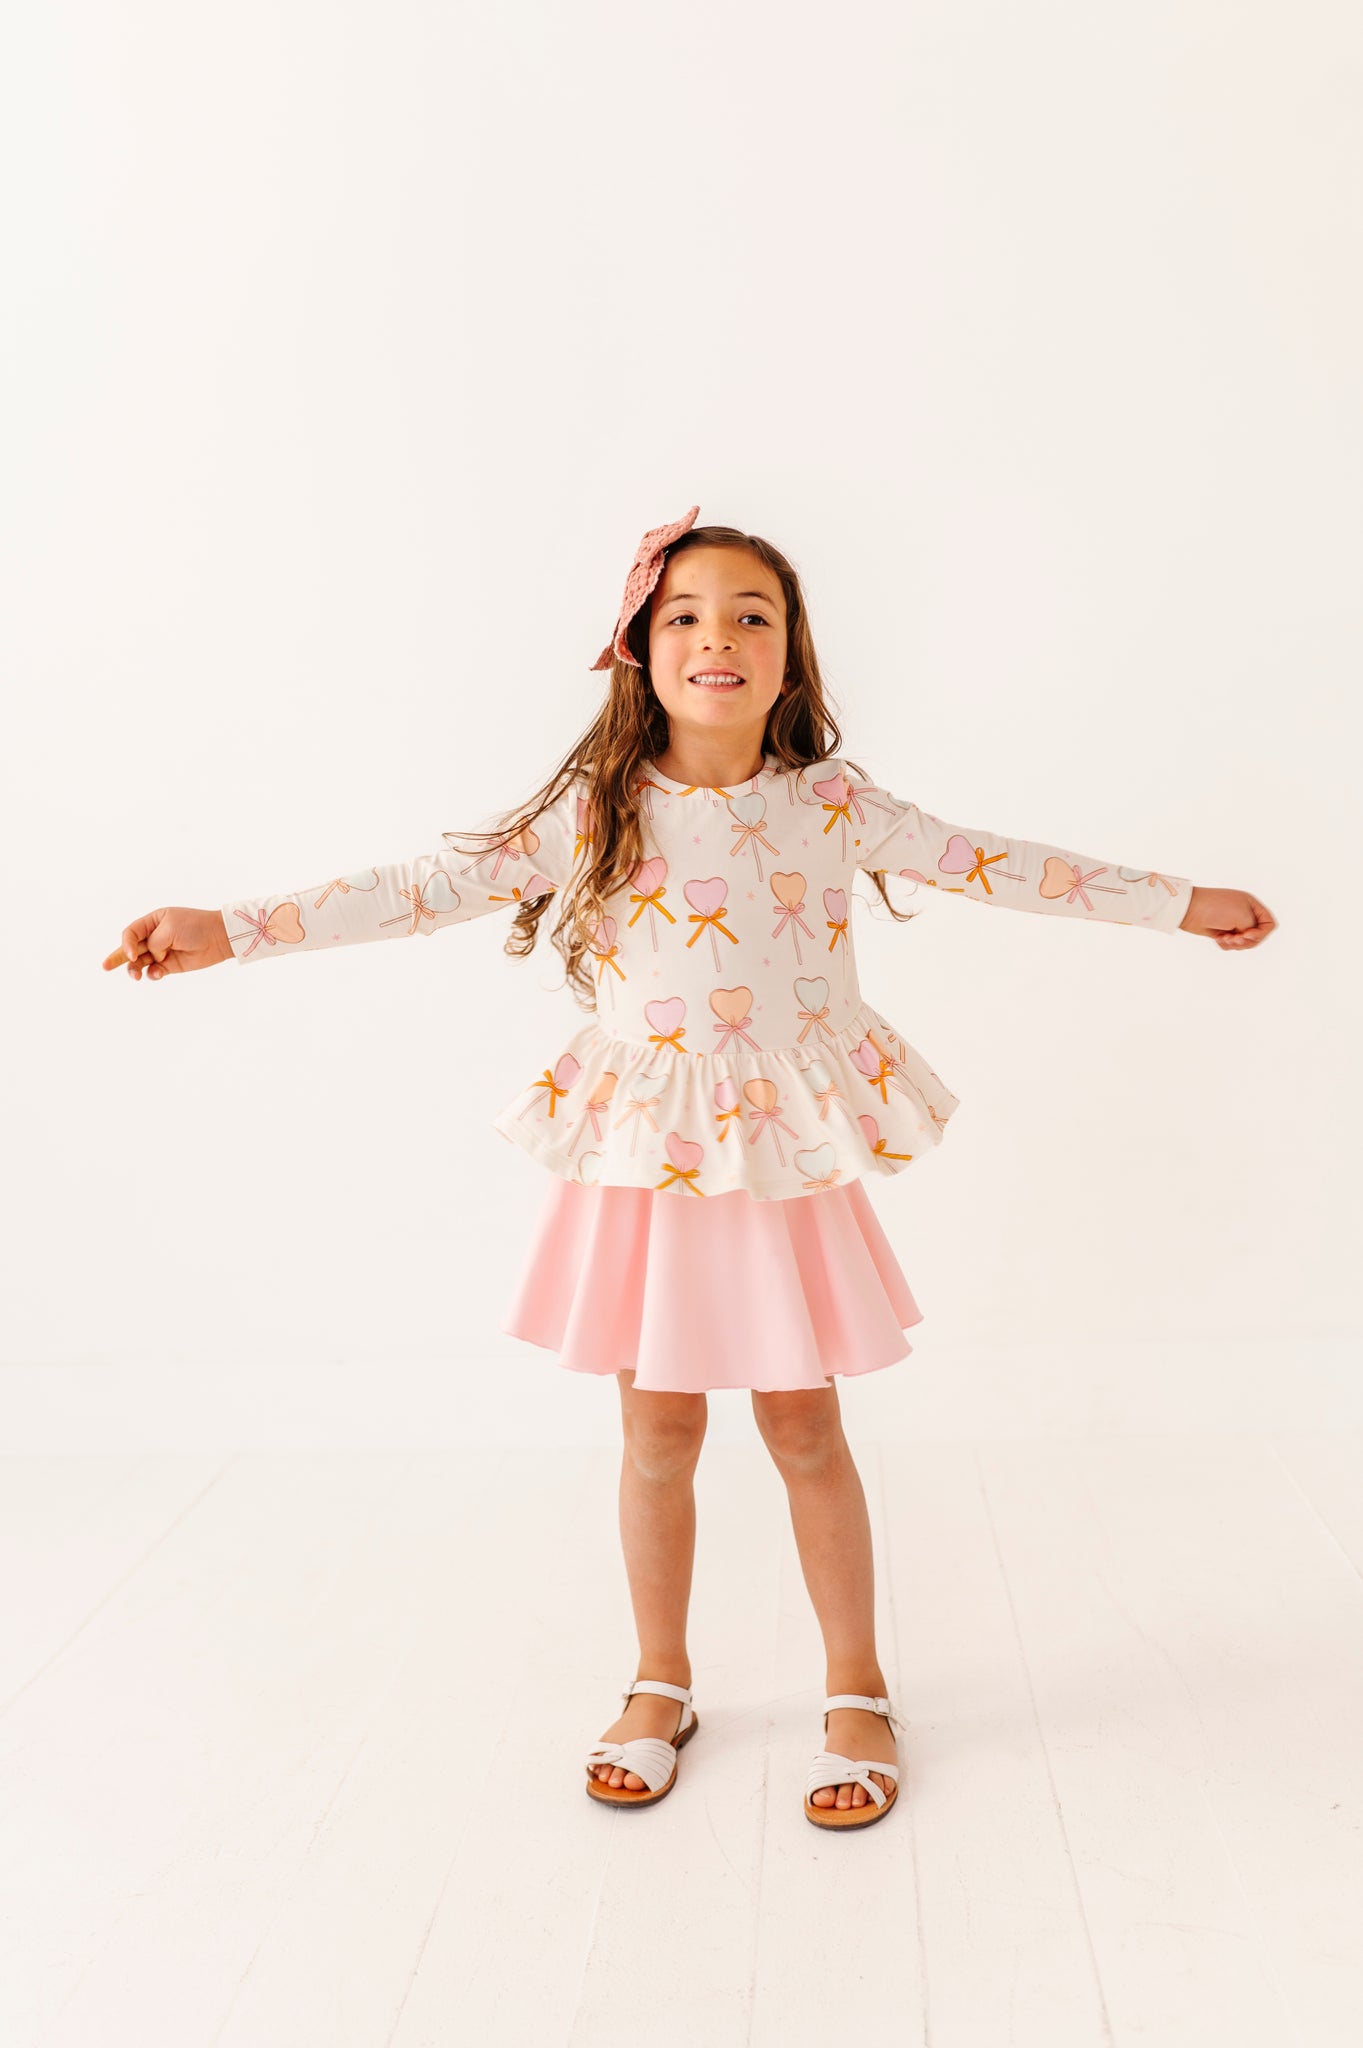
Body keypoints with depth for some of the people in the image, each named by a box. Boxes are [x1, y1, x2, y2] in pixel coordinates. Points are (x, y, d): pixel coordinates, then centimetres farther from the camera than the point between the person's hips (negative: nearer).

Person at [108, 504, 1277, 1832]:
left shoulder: (829, 803, -1)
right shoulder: (595, 811, -5)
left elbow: (993, 867, 4)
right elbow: (430, 887, -9)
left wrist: (1182, 904, 9)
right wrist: (229, 931, -15)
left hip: (788, 1164, 0)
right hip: (644, 1165, 0)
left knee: (804, 1432, 9)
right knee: (657, 1436, 11)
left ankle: (856, 1695, 29)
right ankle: (659, 1689, 33)